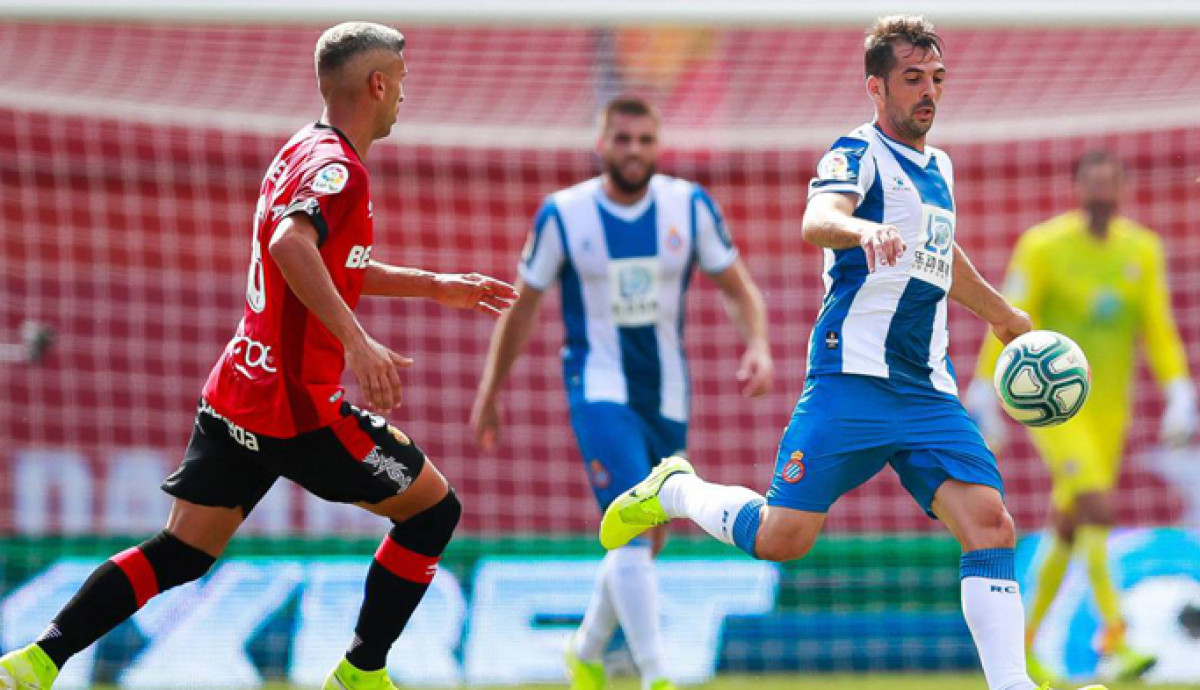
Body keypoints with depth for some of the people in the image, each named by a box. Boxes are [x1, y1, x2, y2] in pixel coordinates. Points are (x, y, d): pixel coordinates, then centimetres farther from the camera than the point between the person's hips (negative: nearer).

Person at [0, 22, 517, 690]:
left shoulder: (304, 153, 16)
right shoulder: (338, 167, -14)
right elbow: (291, 246, -34)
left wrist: (438, 286, 34)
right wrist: (359, 343, -40)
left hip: (238, 392, 9)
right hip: (299, 405, -9)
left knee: (183, 553, 8)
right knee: (434, 509, 7)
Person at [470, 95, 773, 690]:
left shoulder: (690, 206, -2)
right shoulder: (562, 215, -7)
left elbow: (737, 289, 6)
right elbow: (522, 307, 4)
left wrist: (758, 345, -14)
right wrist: (489, 394, 9)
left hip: (667, 395, 4)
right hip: (600, 390, -4)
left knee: (640, 546, 13)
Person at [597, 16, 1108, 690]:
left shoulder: (937, 167, 21)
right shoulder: (860, 153, -3)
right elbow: (817, 220, -25)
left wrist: (1002, 314, 54)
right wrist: (863, 229, -47)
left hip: (931, 391, 6)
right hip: (853, 376, -6)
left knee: (990, 524, -12)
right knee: (782, 537, -10)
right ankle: (676, 489, 19)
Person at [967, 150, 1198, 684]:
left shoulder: (1142, 250, 5)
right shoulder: (1043, 247, -9)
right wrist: (984, 396, -9)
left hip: (1108, 409, 5)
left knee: (1069, 530, 10)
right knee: (1100, 508, -22)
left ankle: (1026, 642, 24)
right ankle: (1115, 638, -23)